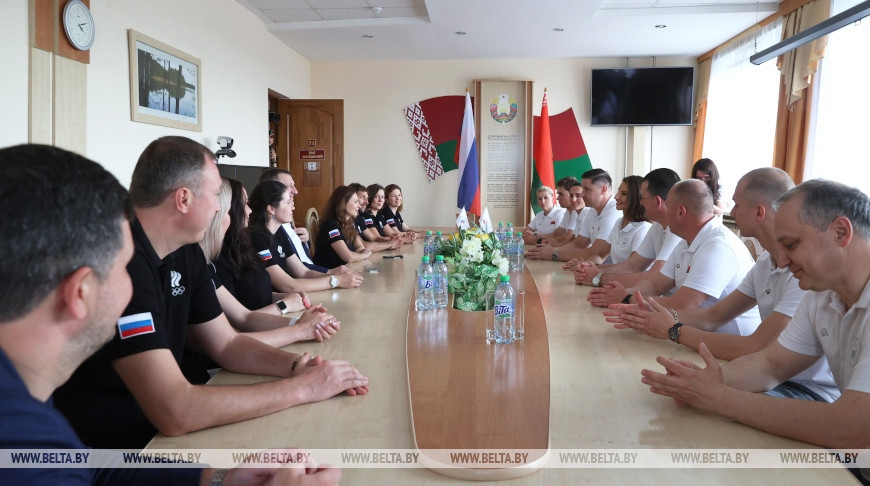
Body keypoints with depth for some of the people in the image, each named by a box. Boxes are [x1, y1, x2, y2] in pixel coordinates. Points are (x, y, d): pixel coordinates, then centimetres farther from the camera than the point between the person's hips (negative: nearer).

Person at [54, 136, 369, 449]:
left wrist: (296, 365, -8)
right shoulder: (121, 262, -26)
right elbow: (175, 413, -30)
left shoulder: (186, 253, 3)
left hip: (157, 431, 8)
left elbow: (227, 344, 11)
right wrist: (301, 388, -23)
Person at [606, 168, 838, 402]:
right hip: (775, 379, 8)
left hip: (813, 392, -8)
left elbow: (755, 348, -28)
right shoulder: (766, 262, 8)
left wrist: (673, 330, -19)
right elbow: (714, 315, 9)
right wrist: (657, 316, -9)